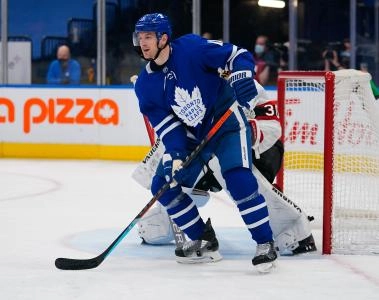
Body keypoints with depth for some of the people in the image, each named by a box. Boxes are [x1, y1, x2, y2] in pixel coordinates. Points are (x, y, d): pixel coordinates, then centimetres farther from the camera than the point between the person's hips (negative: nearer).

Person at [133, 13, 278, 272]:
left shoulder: (192, 48, -18)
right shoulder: (145, 85, -2)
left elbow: (238, 55, -15)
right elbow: (164, 123, -4)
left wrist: (241, 76, -35)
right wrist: (174, 153, -20)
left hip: (228, 123, -6)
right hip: (192, 136, 7)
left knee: (238, 177, -26)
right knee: (163, 185, -3)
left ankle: (265, 243, -16)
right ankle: (205, 242, 8)